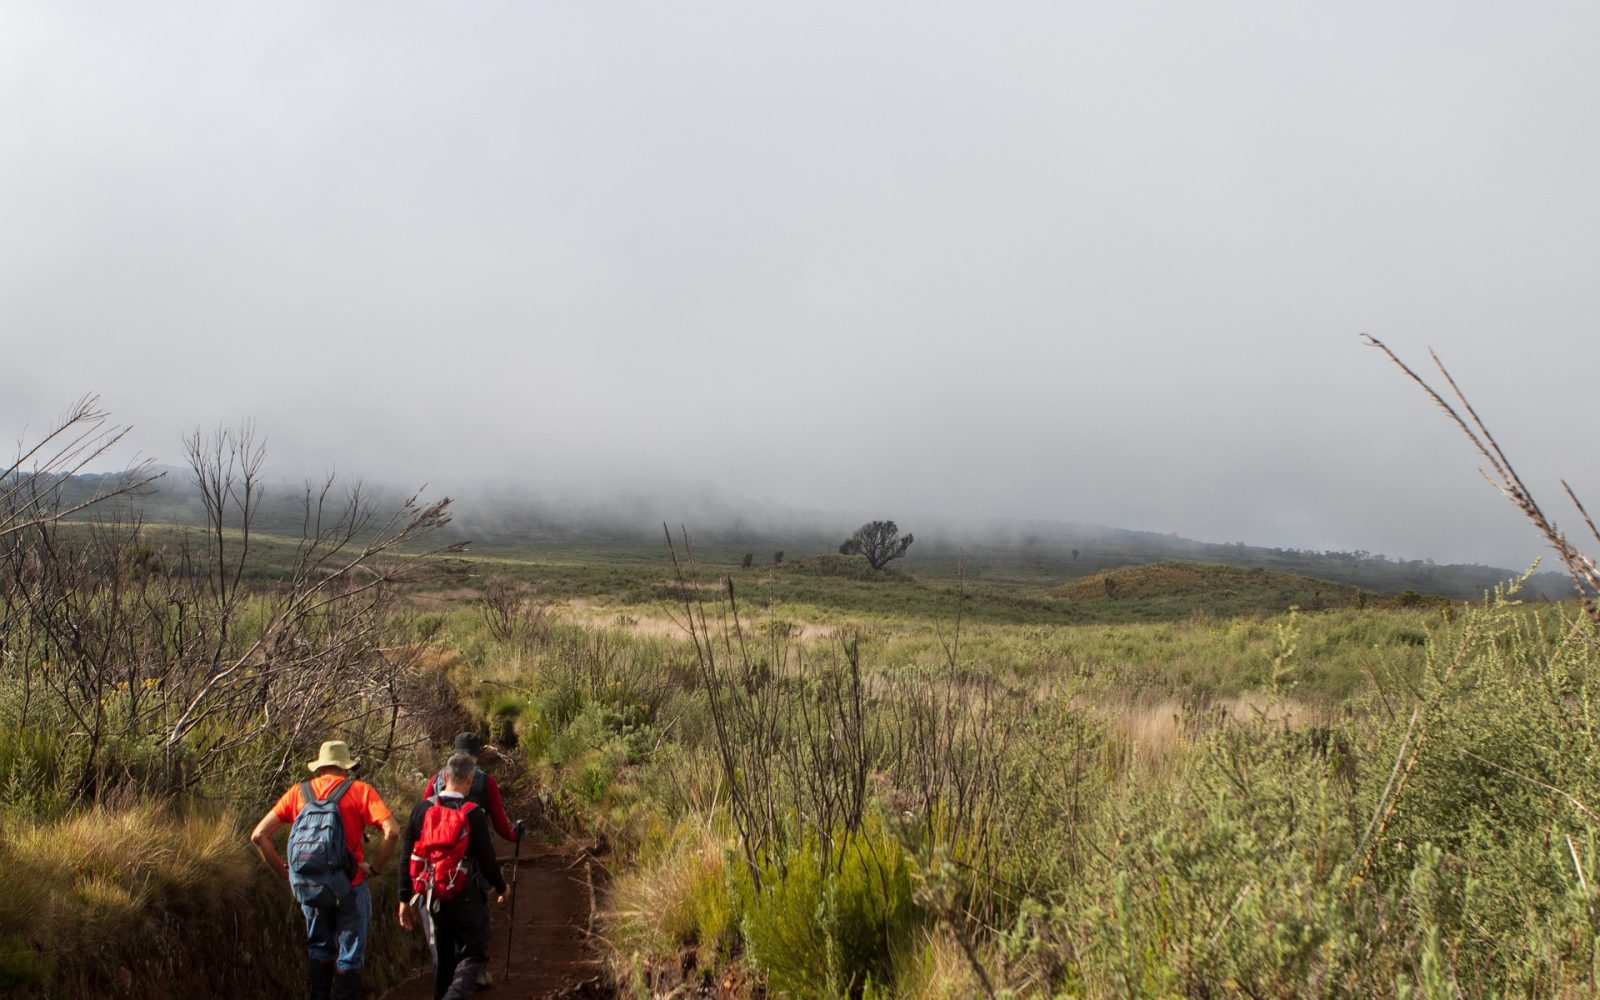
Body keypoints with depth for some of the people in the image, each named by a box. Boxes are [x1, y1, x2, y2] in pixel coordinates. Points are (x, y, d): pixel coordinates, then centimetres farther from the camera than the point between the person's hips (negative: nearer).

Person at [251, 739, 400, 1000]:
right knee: (349, 957, 8)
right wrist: (374, 868, -6)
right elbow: (392, 832, -16)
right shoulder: (359, 791, -4)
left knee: (320, 949, 22)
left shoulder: (298, 792, 5)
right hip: (350, 888, -3)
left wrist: (284, 871, 6)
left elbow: (259, 836, 1)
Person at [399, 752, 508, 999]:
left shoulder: (422, 809, -1)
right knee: (473, 956, 4)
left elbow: (407, 857, 2)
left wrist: (405, 899, 9)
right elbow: (486, 858, -9)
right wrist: (500, 888, 9)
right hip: (466, 897, -4)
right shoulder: (473, 813, -12)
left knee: (442, 960, 19)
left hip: (431, 897, 4)